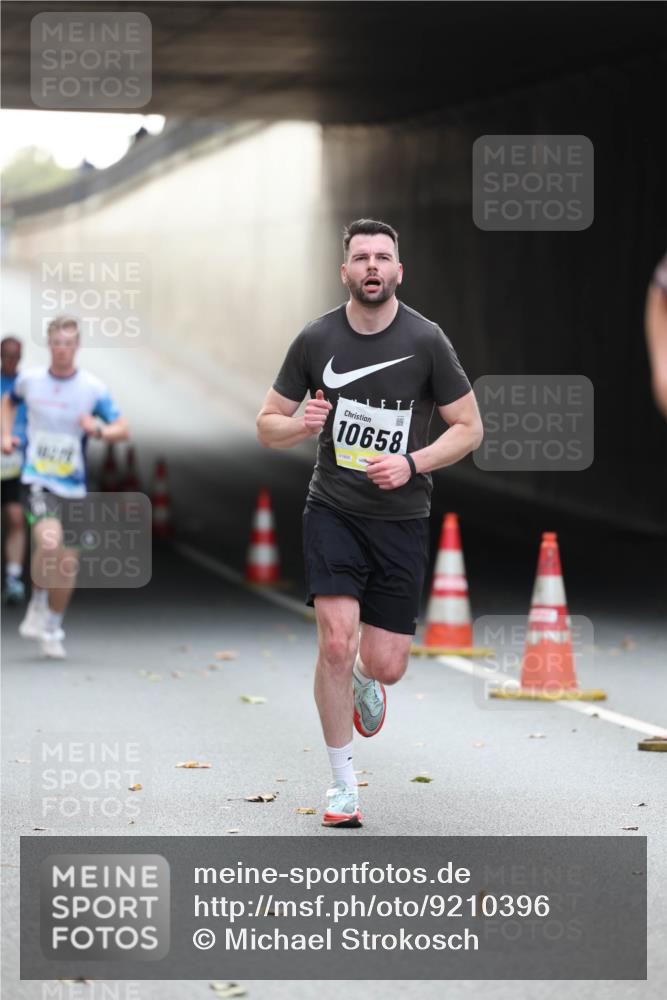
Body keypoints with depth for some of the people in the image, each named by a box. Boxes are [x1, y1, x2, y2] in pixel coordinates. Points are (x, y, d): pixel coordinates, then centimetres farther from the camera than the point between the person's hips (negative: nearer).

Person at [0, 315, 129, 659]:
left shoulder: (93, 388, -4)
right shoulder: (29, 380, 0)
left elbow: (123, 429, -3)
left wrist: (99, 430, -24)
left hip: (74, 486, 2)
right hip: (37, 480, -2)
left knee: (67, 563, 7)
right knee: (49, 543, -27)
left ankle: (53, 627, 29)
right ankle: (37, 603, -1)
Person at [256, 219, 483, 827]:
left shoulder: (426, 341, -6)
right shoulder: (316, 340, -1)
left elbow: (469, 428, 0)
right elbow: (267, 427, 7)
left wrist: (411, 463, -15)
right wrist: (302, 425, -15)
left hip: (402, 517, 0)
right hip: (333, 509, 0)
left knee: (386, 665, -1)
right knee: (336, 642, -17)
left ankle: (364, 683, 41)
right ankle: (343, 784, -1)